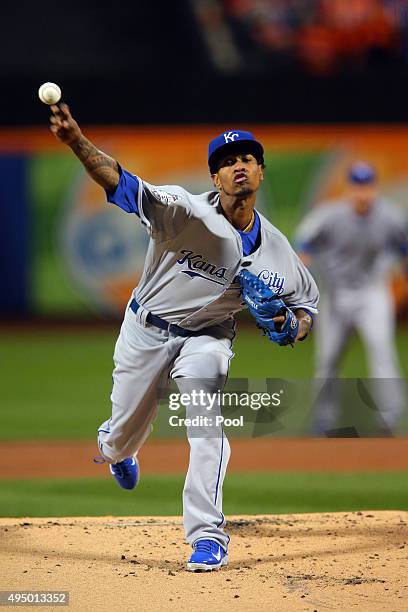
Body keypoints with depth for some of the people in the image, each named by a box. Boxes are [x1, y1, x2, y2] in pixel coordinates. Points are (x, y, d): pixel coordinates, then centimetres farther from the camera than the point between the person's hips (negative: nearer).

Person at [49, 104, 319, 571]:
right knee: (121, 441, 12)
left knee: (207, 417, -28)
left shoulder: (275, 249, -11)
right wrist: (77, 142, -58)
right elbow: (118, 181, -39)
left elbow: (306, 302, 5)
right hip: (146, 333, -1)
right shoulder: (185, 212, -25)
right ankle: (114, 446, 54)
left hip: (207, 338, 1)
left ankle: (208, 537, -22)